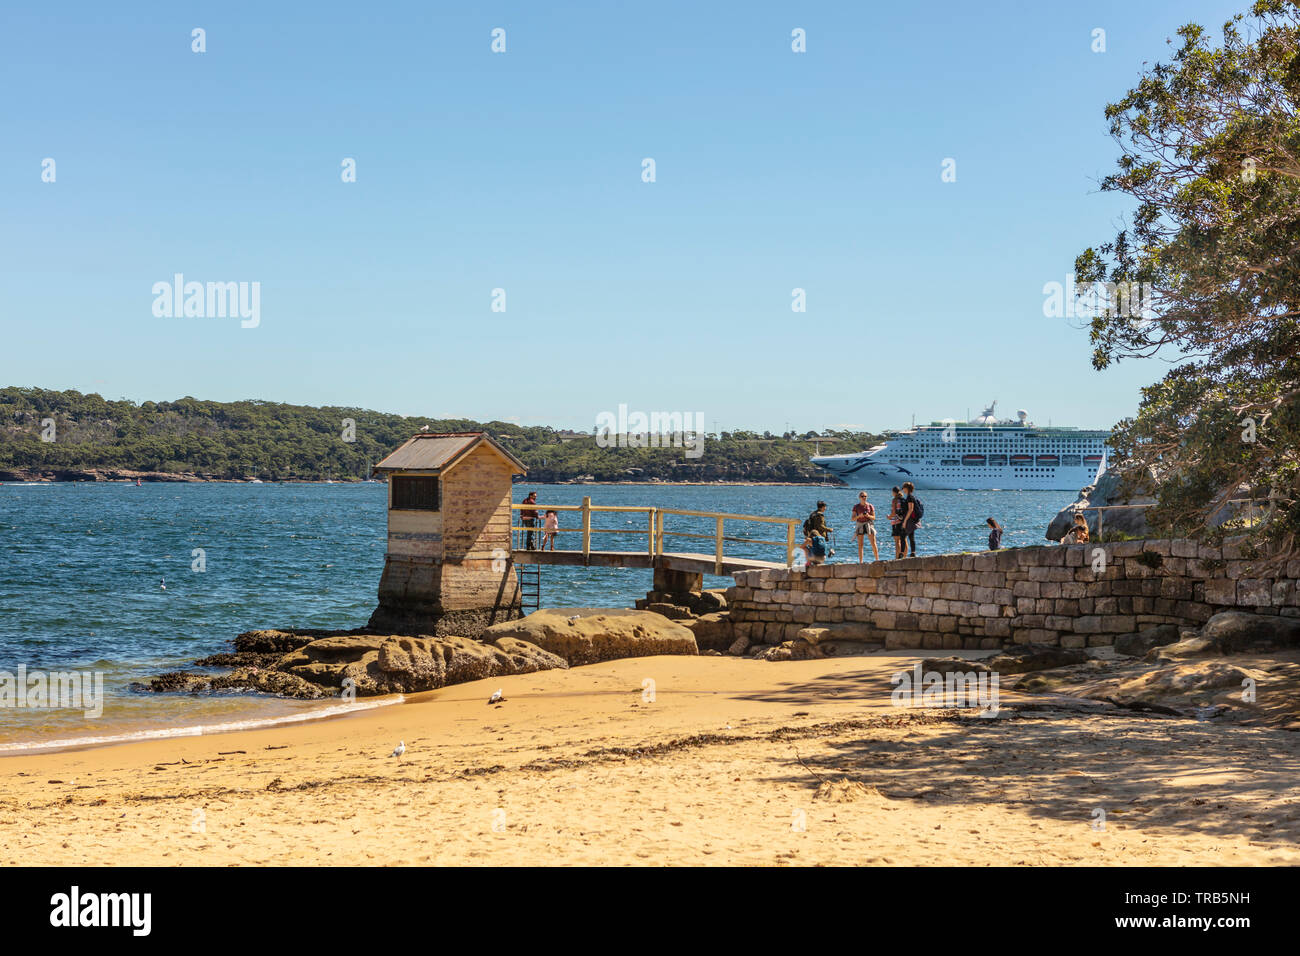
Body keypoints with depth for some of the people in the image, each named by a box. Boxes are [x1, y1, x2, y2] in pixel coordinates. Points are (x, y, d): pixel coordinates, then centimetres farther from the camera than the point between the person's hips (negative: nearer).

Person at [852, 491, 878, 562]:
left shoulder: (870, 506, 3)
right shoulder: (856, 507, 2)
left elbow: (873, 517, 4)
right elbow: (853, 519, 0)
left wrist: (868, 516, -17)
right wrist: (859, 516, -19)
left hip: (869, 524, 0)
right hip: (860, 525, 0)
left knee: (873, 544, -7)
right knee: (860, 545, -2)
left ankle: (877, 559, 0)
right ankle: (860, 562, 1)